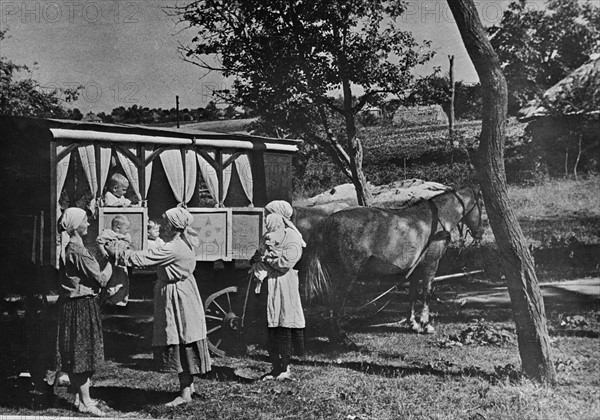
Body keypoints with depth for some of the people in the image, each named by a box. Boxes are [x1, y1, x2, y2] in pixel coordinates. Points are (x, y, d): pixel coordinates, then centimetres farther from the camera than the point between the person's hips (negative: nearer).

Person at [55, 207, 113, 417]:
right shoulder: (77, 250, -19)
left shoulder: (69, 247, 11)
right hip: (81, 305, -10)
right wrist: (111, 262, -1)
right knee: (83, 351, -3)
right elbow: (101, 279, -16)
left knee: (78, 352, 15)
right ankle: (85, 402, 4)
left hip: (73, 303, 10)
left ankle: (81, 395, 25)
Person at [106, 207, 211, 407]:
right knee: (182, 344, 16)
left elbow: (143, 258, -23)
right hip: (178, 297, 10)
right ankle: (188, 384, 26)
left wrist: (114, 252, -17)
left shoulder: (173, 249, -22)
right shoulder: (182, 244, 9)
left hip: (177, 299, -10)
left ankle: (185, 393, 3)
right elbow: (153, 259, 15)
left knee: (180, 344, -3)